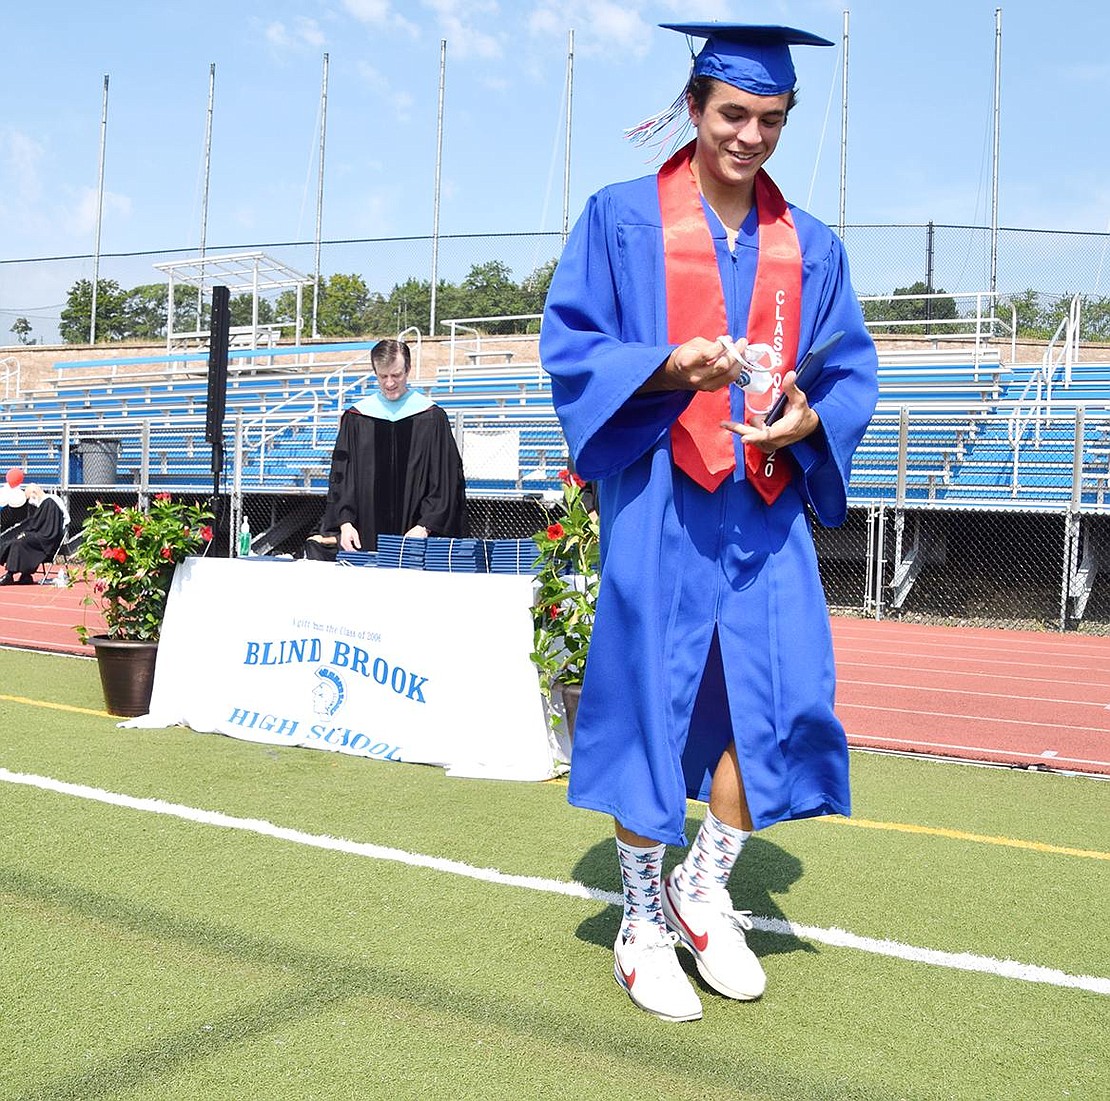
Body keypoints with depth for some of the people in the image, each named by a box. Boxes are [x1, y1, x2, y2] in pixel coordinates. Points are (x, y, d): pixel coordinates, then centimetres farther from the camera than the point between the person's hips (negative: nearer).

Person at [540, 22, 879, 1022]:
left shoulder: (810, 247, 14)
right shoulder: (623, 218, 4)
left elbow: (852, 372, 12)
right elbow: (570, 343, -2)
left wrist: (810, 419, -10)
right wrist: (667, 367, -20)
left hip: (766, 508, 4)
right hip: (659, 500, -3)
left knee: (779, 697, -4)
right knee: (651, 701, -2)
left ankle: (704, 890, 21)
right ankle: (644, 924, 17)